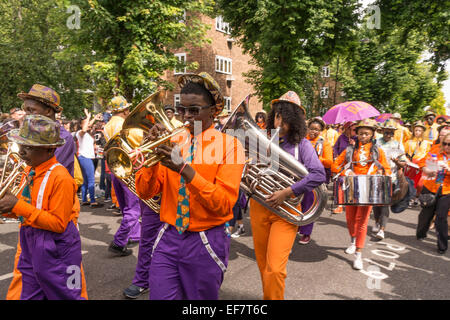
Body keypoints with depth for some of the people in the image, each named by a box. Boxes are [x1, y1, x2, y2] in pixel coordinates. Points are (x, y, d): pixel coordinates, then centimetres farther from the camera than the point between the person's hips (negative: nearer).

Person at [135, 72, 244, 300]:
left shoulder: (229, 145, -7)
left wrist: (185, 170, -26)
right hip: (168, 238, 3)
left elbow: (224, 204, -17)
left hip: (205, 243, -2)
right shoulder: (173, 140, 4)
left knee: (201, 295, 15)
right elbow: (144, 193, 0)